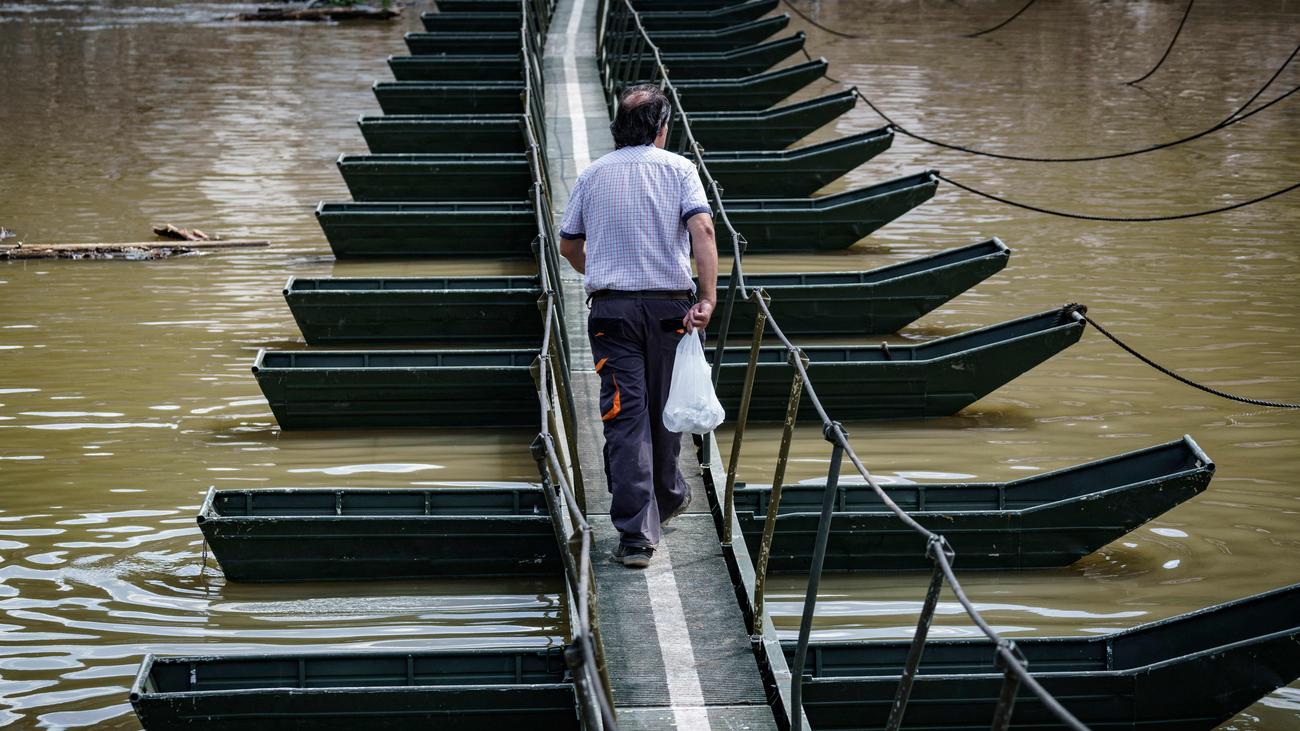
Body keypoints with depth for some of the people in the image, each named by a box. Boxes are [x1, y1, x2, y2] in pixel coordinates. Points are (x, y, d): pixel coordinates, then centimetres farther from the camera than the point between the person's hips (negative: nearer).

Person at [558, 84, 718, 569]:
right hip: (669, 308, 0)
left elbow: (568, 245, 15)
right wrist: (708, 296, -15)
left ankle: (636, 535, -10)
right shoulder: (677, 169, 2)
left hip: (611, 308, 0)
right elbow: (702, 228, -13)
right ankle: (668, 497, 37)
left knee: (626, 416, -4)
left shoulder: (593, 175, 9)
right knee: (664, 409, 17)